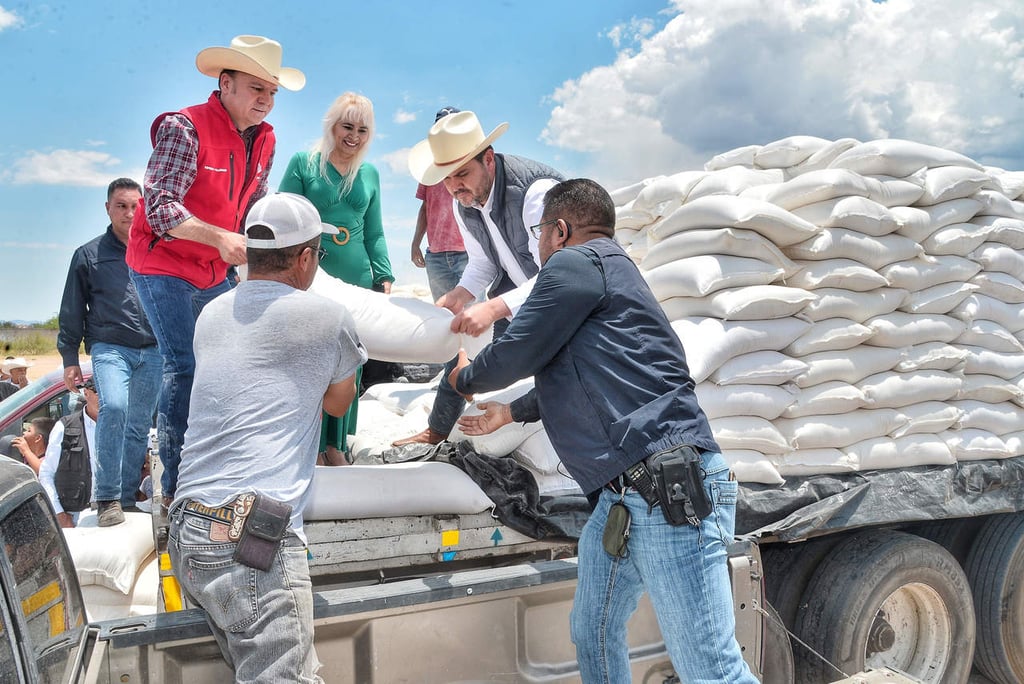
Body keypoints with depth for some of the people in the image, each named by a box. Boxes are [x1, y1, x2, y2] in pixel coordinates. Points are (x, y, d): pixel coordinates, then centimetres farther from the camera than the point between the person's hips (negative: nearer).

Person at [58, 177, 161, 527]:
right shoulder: (89, 255, 8)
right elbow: (71, 313, 9)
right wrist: (70, 358, 5)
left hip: (153, 351, 3)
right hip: (109, 348, -3)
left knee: (139, 427, 5)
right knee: (114, 407, -25)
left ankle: (127, 497, 16)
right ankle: (107, 498, -19)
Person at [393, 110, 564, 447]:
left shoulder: (537, 191, -35)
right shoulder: (463, 202, -8)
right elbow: (482, 263, 3)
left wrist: (493, 308, -51)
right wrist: (463, 293, -19)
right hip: (516, 287, 7)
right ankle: (437, 431, 28)